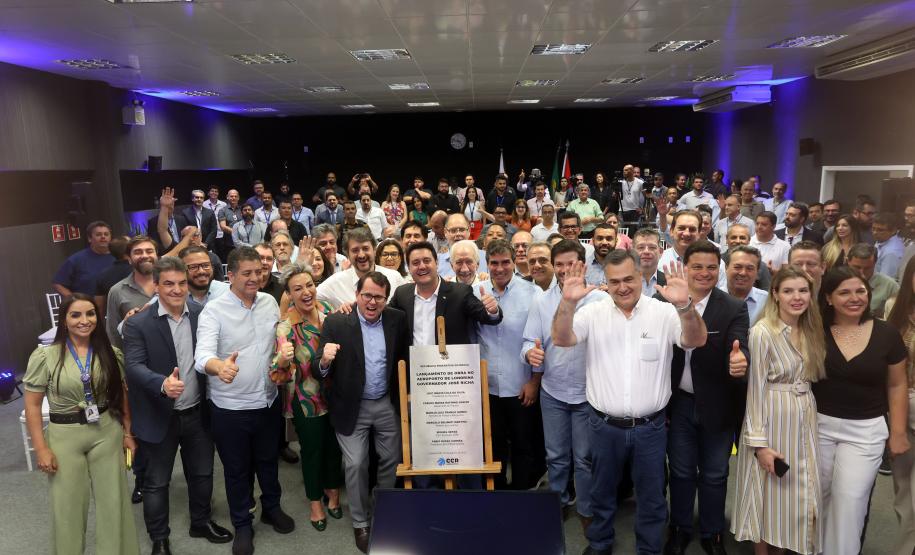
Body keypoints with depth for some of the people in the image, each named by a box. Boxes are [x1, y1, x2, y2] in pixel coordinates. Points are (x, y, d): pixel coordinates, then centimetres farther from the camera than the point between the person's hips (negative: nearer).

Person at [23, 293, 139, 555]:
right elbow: (32, 406, -6)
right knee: (68, 505, 11)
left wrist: (128, 433, 6)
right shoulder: (44, 356, -9)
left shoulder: (111, 354, -1)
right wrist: (41, 449, -8)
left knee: (113, 500, 11)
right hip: (64, 436, -2)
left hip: (107, 432, 2)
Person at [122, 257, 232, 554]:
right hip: (160, 417, -3)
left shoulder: (201, 315, -3)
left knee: (202, 473, 19)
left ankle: (201, 522, 43)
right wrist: (162, 384, -38)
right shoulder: (138, 324, -13)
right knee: (156, 482, 13)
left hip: (198, 413, 4)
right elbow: (134, 367, -21)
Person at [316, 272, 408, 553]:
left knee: (392, 460, 14)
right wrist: (325, 361, -37)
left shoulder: (397, 319, -5)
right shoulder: (336, 322, -13)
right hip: (352, 407, -2)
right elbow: (320, 370, -15)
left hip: (388, 404, 3)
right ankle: (361, 523, 27)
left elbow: (405, 357, 4)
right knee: (356, 465, 4)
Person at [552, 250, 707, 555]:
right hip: (604, 425, 1)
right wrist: (567, 302, -36)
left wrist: (684, 305, -39)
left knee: (651, 496, 17)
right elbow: (561, 339, -17)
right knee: (602, 490, 20)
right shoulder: (593, 313, -6)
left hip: (650, 426, 0)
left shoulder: (663, 313, -7)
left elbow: (696, 340, -18)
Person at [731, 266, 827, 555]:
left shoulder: (811, 330, 5)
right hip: (772, 421, -6)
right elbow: (755, 389, -15)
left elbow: (815, 376, 15)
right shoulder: (762, 332, -15)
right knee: (770, 494, 8)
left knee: (801, 495, 15)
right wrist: (759, 442, -17)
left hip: (805, 420, 6)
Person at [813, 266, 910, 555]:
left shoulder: (886, 334, -6)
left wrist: (898, 431, 1)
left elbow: (897, 385, 2)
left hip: (865, 430, -1)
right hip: (819, 424, 1)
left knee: (849, 501, -1)